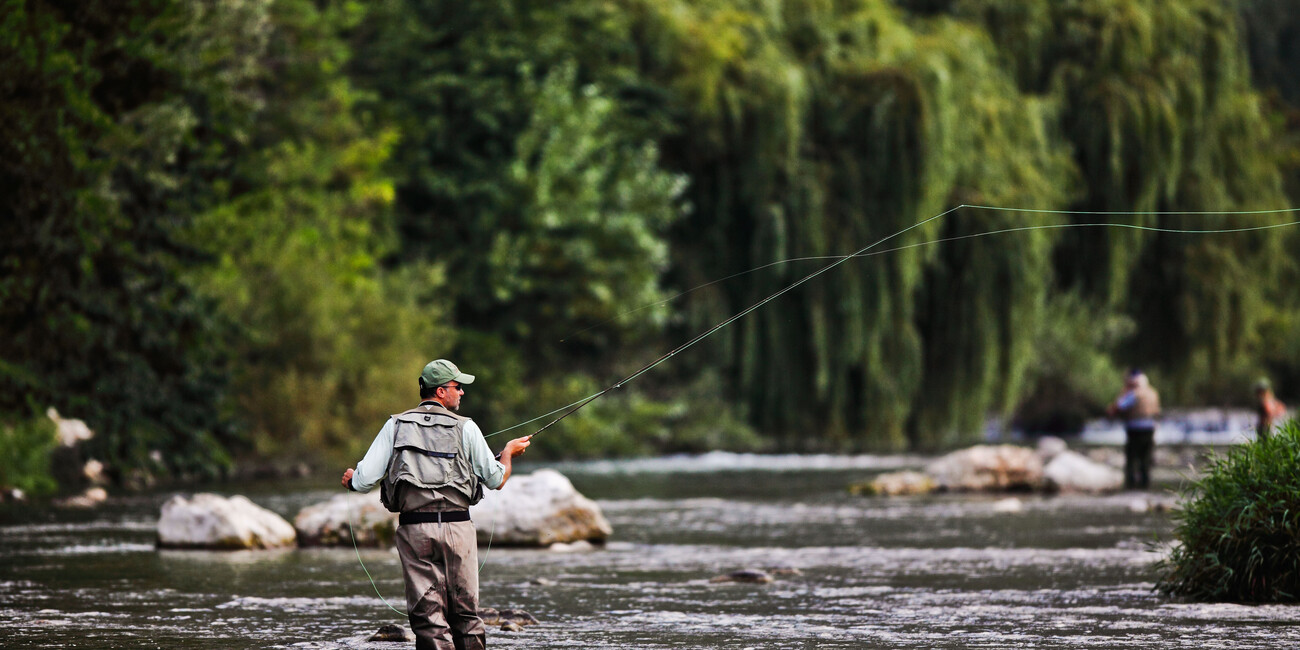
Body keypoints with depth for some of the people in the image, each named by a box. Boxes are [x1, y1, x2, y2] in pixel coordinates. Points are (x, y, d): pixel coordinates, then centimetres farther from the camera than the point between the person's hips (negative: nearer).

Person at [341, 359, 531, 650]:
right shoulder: (465, 428, 1)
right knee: (465, 613, 9)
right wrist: (509, 452, 29)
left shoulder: (396, 426, 5)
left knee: (427, 615, 0)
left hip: (414, 528, 1)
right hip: (457, 527, -1)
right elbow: (497, 480, 8)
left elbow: (365, 480, 1)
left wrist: (351, 479, 25)